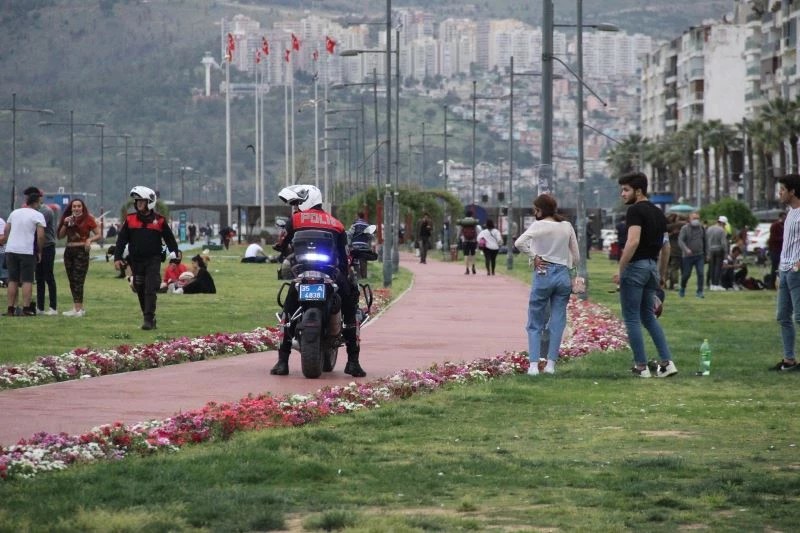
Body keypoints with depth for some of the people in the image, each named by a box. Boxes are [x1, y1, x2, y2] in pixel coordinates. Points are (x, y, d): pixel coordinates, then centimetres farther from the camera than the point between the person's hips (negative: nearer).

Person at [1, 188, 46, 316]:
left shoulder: (14, 212, 13)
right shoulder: (38, 215, -4)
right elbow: (41, 236, -12)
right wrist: (39, 251, -2)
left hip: (11, 249, 5)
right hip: (27, 251, -5)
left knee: (12, 280, 10)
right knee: (27, 280, -2)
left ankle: (11, 309, 8)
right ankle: (26, 309, -7)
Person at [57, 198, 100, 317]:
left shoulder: (88, 219, -1)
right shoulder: (68, 219, 13)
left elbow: (98, 235, 2)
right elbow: (60, 236, 10)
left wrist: (90, 239, -17)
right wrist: (65, 224, -4)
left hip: (81, 250, -6)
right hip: (69, 251, 6)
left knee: (78, 280, -12)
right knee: (72, 281, 7)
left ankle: (77, 309, -15)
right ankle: (79, 308, 13)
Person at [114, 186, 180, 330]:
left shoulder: (159, 220, 1)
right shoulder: (130, 219, 5)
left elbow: (169, 238, 8)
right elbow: (121, 240, 5)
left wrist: (176, 252, 0)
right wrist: (117, 257, -1)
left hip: (153, 260, -3)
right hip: (136, 261, 3)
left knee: (150, 290, -12)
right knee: (141, 291, 8)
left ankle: (148, 319, -13)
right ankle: (149, 317, 21)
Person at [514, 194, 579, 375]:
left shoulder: (539, 226, -7)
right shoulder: (567, 227, 7)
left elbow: (519, 243, -23)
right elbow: (576, 256, 10)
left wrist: (533, 257, -11)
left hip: (543, 274, -4)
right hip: (563, 274, 4)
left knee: (535, 324, 4)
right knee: (557, 323, 7)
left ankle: (533, 365, -4)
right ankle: (551, 364, 4)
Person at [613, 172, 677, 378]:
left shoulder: (635, 210, -13)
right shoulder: (658, 213, 14)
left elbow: (633, 241, -24)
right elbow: (666, 247, 17)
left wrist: (620, 270, -20)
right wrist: (662, 275, 24)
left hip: (636, 266, -8)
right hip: (652, 266, 8)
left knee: (632, 319, 1)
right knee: (648, 316, 16)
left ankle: (641, 367, 2)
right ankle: (667, 362, 6)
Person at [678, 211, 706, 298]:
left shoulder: (702, 228, 8)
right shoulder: (685, 229, -5)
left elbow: (705, 241, 17)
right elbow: (680, 241, -15)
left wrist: (705, 253, 18)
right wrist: (686, 249, -31)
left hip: (699, 255, 2)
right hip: (688, 256, -2)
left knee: (700, 273, -11)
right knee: (686, 274, 5)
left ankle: (699, 292, -5)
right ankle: (682, 289, 30)